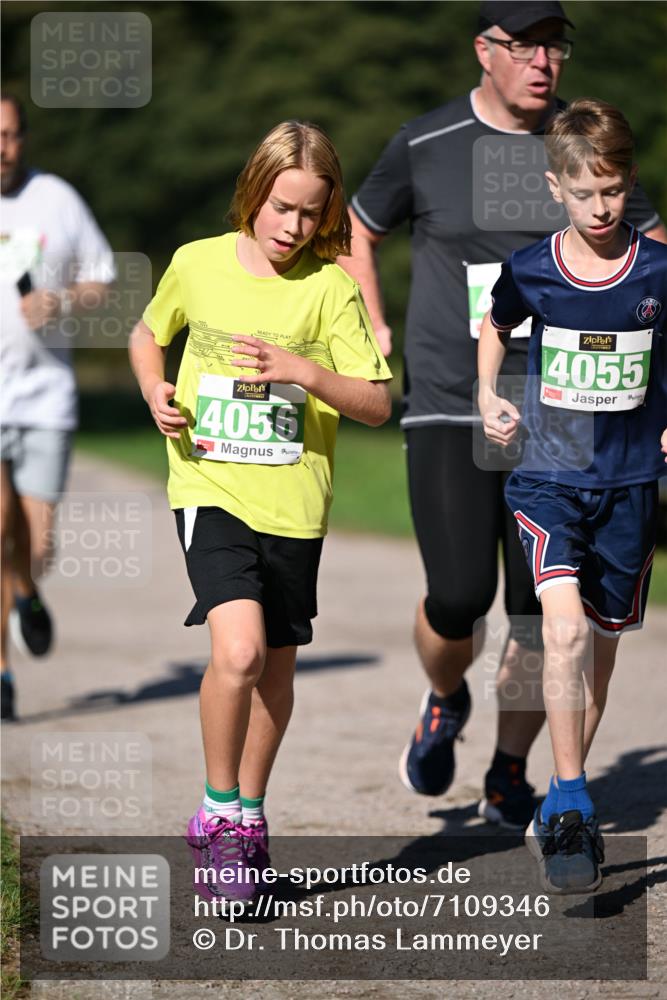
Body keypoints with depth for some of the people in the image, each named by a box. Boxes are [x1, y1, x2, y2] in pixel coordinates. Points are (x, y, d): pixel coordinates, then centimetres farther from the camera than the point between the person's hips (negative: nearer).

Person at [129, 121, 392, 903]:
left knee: (277, 664, 12)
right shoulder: (198, 263, 0)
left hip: (293, 500, 2)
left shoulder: (330, 286, -3)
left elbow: (377, 404, -5)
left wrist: (306, 372, -21)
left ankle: (249, 812, 33)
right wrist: (155, 392, 0)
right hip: (210, 486, -2)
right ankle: (217, 810, -2)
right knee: (238, 649, -20)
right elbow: (147, 335, 19)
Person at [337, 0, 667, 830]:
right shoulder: (425, 146, 0)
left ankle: (508, 777, 19)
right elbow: (356, 231, 17)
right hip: (448, 410, -2)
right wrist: (376, 338, 7)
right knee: (459, 597, -12)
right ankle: (444, 702, 23)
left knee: (543, 612, -1)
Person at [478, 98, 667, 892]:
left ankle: (562, 808, 27)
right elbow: (495, 325, 18)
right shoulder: (529, 271, -4)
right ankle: (570, 808, -16)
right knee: (565, 627, -21)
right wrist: (487, 395, 6)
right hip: (550, 475, -2)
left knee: (600, 645, 10)